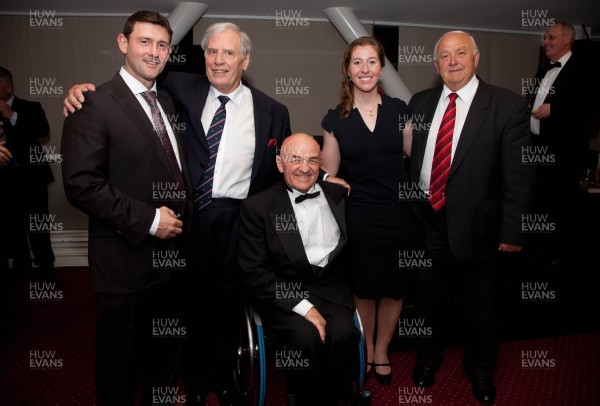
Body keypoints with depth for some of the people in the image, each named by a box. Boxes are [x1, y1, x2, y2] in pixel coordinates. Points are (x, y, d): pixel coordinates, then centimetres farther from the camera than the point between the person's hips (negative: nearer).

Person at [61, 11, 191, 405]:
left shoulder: (168, 103, 11)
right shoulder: (95, 104, -12)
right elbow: (82, 183, -20)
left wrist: (182, 218, 5)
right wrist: (148, 219, -20)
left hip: (171, 254, 7)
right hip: (125, 260, -6)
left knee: (166, 357, 23)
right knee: (119, 363, 13)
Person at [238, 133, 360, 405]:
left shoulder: (337, 195, 11)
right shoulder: (257, 207, -1)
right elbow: (254, 274, -7)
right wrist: (302, 307, -15)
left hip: (329, 290, 3)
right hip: (282, 293, -2)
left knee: (343, 333, -26)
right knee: (306, 337, -29)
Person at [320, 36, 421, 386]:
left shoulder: (399, 110, 2)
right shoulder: (336, 119, 0)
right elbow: (329, 173, 5)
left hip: (399, 213, 1)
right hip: (359, 216, -1)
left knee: (394, 287, 11)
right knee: (364, 287, 10)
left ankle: (382, 351, 34)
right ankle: (366, 350, 36)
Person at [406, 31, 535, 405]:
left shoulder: (508, 106, -9)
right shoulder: (420, 103, 4)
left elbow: (519, 175, -10)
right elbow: (408, 159, 5)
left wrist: (512, 232, -12)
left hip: (475, 225, -3)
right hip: (427, 220, 3)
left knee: (481, 306, 16)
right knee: (429, 298, 19)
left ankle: (481, 369, 43)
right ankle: (429, 357, 46)